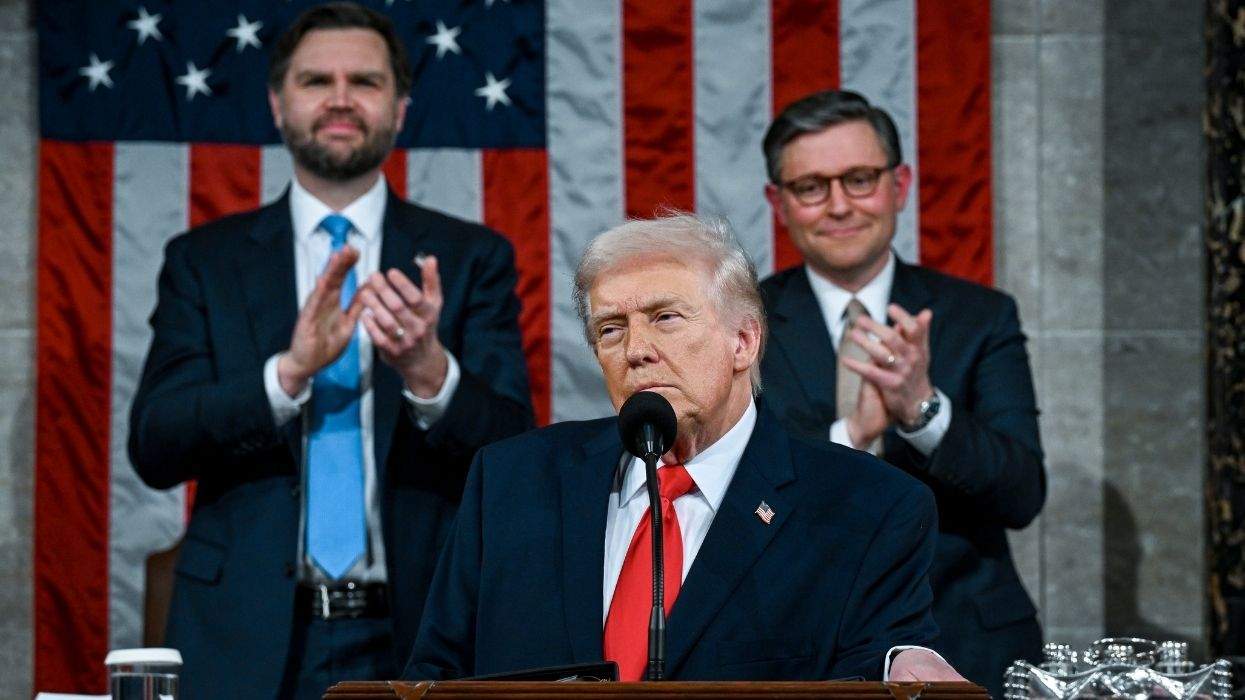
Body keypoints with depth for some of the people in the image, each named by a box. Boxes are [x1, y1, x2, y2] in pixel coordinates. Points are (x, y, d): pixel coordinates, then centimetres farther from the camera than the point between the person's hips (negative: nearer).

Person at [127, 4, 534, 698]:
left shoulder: (474, 259, 5)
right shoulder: (204, 261, 6)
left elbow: (515, 452, -4)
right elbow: (153, 446, -4)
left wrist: (430, 371, -23)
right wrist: (290, 372, -19)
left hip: (419, 633, 0)